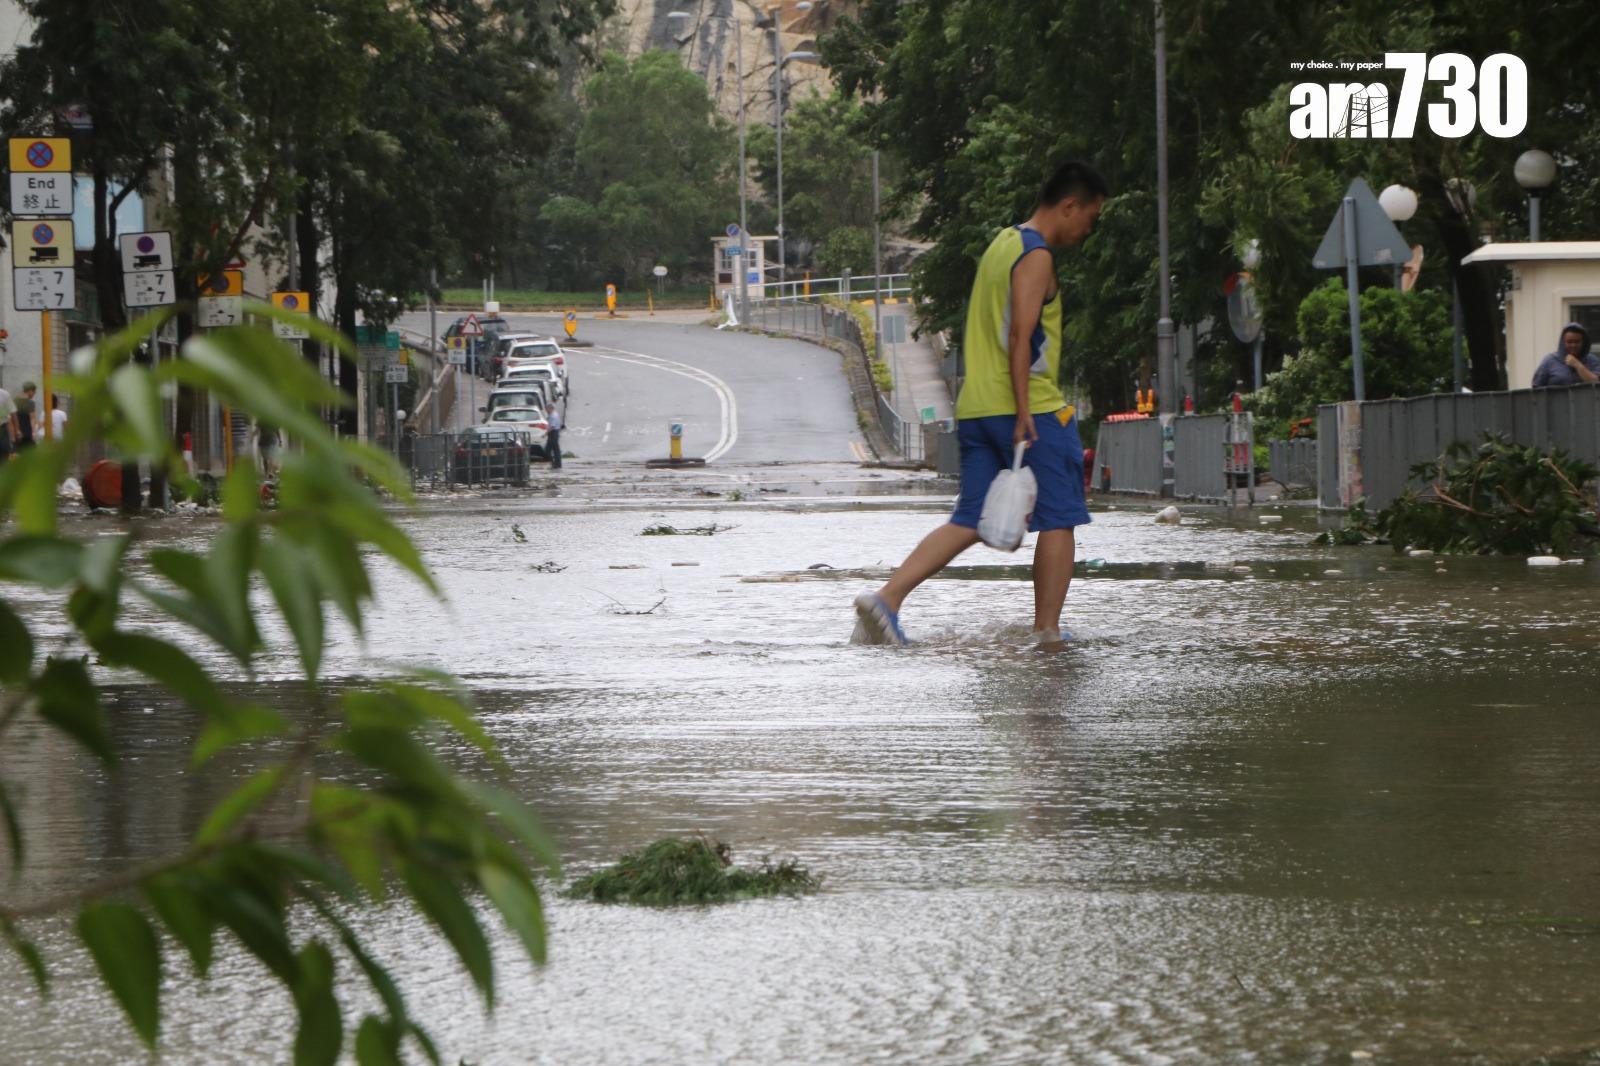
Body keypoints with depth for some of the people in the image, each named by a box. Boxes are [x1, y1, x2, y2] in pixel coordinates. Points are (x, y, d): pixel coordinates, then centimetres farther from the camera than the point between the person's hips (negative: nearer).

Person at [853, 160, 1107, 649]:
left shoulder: (1002, 244, 19)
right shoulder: (1036, 256, -10)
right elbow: (1021, 336, -19)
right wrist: (1024, 412, -22)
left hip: (975, 407, 9)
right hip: (1033, 408, -9)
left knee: (970, 521, 6)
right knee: (1058, 519, 2)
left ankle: (886, 598, -6)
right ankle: (1047, 631, 4)